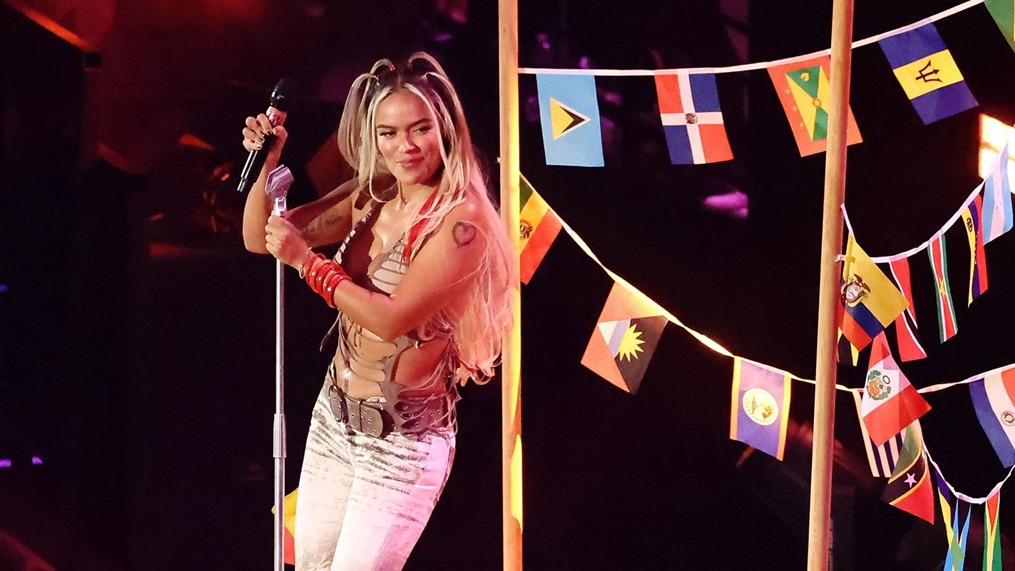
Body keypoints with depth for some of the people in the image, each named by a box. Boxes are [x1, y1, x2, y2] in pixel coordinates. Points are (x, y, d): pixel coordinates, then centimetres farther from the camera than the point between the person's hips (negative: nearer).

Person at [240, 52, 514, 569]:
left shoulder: (461, 219, -19)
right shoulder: (369, 198, 2)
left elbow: (393, 318, -24)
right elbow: (259, 238, 8)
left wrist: (305, 259, -17)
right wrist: (266, 159, -8)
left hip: (403, 437, -7)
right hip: (334, 416, 7)